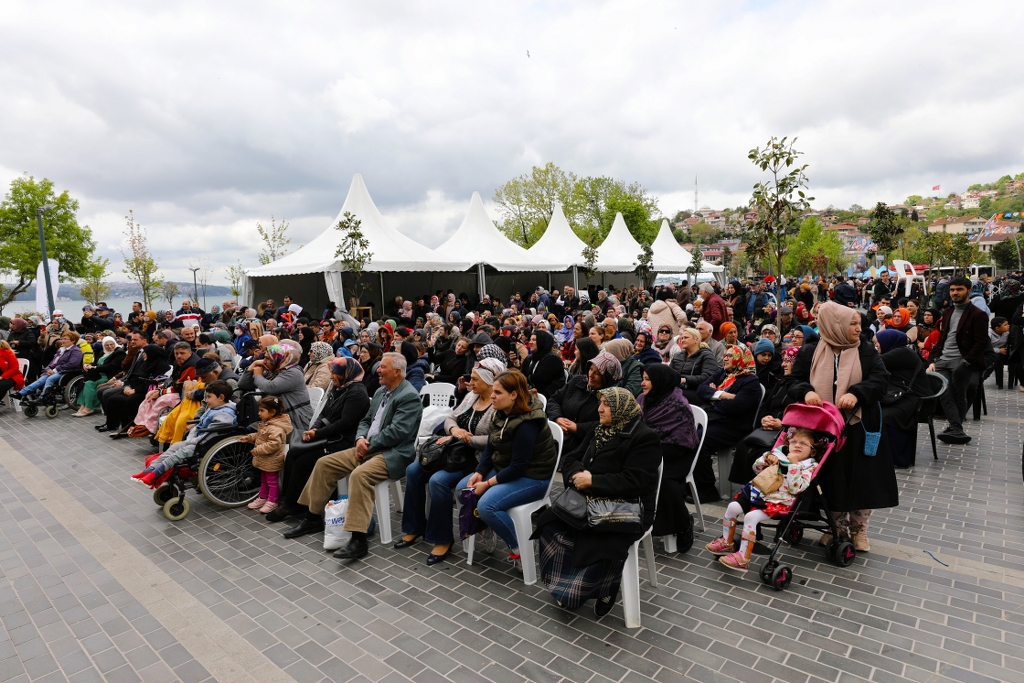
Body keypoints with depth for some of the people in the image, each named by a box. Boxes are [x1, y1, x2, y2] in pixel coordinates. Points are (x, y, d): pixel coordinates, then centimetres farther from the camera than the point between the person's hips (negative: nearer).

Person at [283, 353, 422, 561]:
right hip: (369, 447, 10)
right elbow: (366, 420, 20)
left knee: (359, 474, -35)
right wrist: (361, 439, -1)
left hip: (393, 454, -10)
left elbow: (396, 432, -21)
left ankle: (358, 540, -32)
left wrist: (368, 445, -13)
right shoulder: (381, 391, 15)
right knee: (324, 463, 4)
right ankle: (313, 517, 18)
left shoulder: (409, 396, -14)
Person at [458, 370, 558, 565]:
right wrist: (479, 473, -8)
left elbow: (518, 466, -26)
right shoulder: (501, 414, -1)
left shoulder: (527, 424, -28)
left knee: (486, 505, -26)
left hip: (532, 477, -9)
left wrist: (488, 483, -20)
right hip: (503, 469, 9)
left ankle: (519, 547, -5)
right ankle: (479, 523, 24)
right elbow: (490, 448, 6)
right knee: (463, 488, 1)